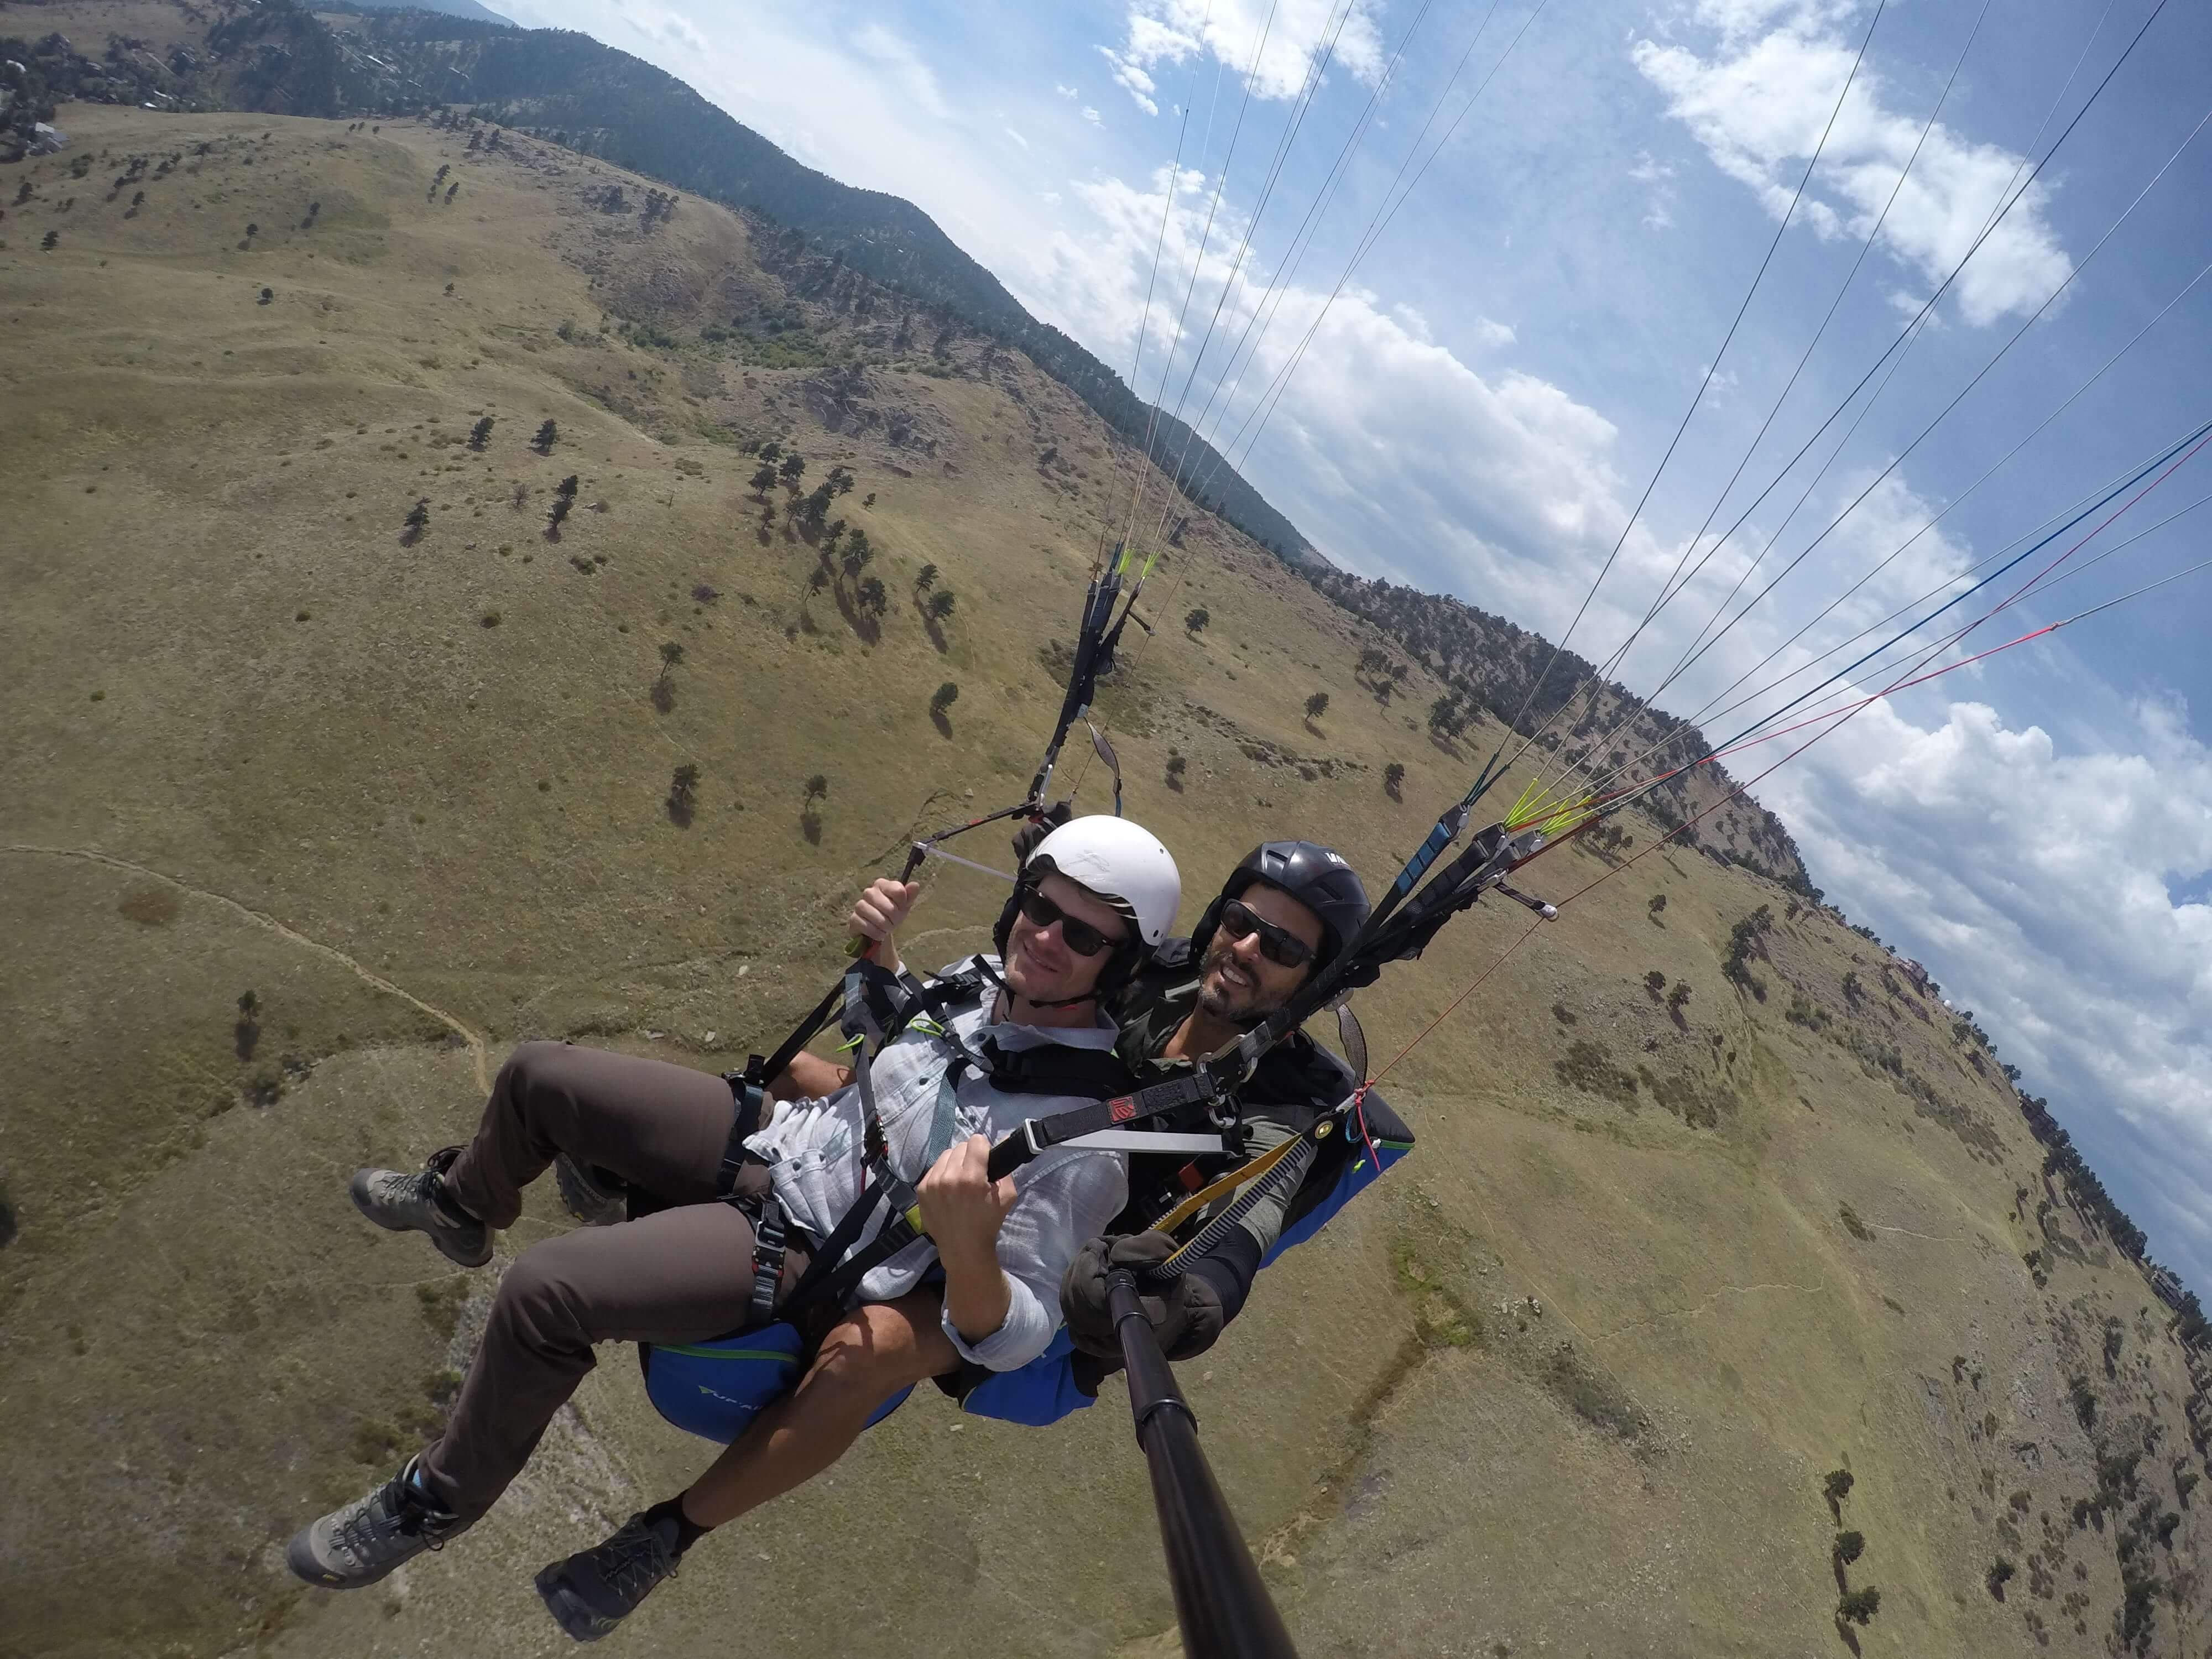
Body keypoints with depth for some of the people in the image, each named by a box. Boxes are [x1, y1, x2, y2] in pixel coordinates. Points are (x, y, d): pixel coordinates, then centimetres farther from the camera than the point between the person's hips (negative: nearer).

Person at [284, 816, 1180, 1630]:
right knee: (537, 1074, 12)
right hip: (777, 1136, 7)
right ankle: (464, 1205, 49)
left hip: (801, 1255, -7)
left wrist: (966, 1243, -46)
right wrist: (879, 945, 1)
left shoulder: (1080, 1133, -27)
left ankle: (439, 1498, 7)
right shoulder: (985, 983, -7)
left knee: (543, 1292, -25)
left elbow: (1013, 1338, -28)